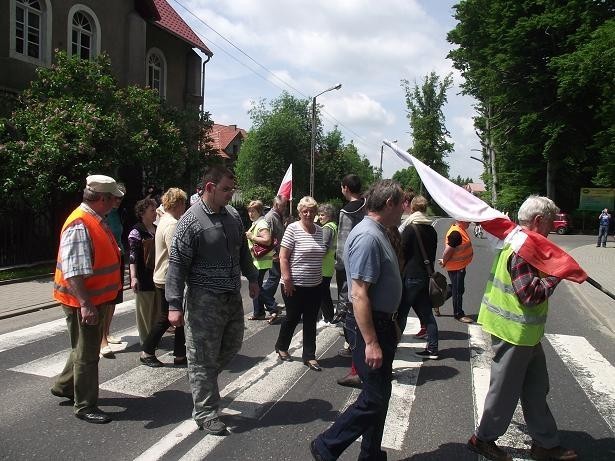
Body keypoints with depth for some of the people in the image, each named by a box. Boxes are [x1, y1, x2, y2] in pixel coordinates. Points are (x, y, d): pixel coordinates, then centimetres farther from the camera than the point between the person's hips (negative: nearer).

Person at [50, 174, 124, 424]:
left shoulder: (96, 221, 10)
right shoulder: (79, 225, -23)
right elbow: (73, 271, -29)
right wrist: (85, 304, -31)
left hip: (97, 298, 10)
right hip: (83, 302, -10)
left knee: (87, 348, 24)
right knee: (87, 354, 3)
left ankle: (64, 385, 43)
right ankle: (85, 406, 17)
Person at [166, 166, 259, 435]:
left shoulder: (233, 215, 6)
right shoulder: (191, 221, -14)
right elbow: (177, 265, -16)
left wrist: (252, 278, 21)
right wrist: (174, 305, -19)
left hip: (233, 297, 7)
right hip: (205, 300, -7)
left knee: (232, 345, 19)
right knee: (203, 357, 3)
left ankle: (201, 380, 42)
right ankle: (205, 413, 18)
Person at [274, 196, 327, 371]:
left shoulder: (320, 230, 6)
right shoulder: (293, 229, -11)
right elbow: (283, 257, -12)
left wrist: (319, 276, 15)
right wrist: (287, 279, -16)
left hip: (315, 285, 5)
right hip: (295, 285, -5)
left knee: (311, 321, 9)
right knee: (293, 317, 9)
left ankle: (309, 356, 19)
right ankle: (281, 347, 33)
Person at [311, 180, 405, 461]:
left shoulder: (378, 234, 11)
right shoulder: (367, 237, -22)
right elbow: (359, 294, -26)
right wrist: (371, 342, -26)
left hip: (382, 322, 10)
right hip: (369, 326, -10)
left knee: (379, 394, 18)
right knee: (375, 398, -2)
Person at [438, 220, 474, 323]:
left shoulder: (460, 230, 9)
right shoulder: (455, 233, -26)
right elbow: (448, 250, -26)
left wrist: (444, 260, 16)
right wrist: (444, 262, -11)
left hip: (460, 266, 10)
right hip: (456, 267, -10)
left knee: (455, 288, 21)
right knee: (458, 291, 2)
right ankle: (458, 314, 14)